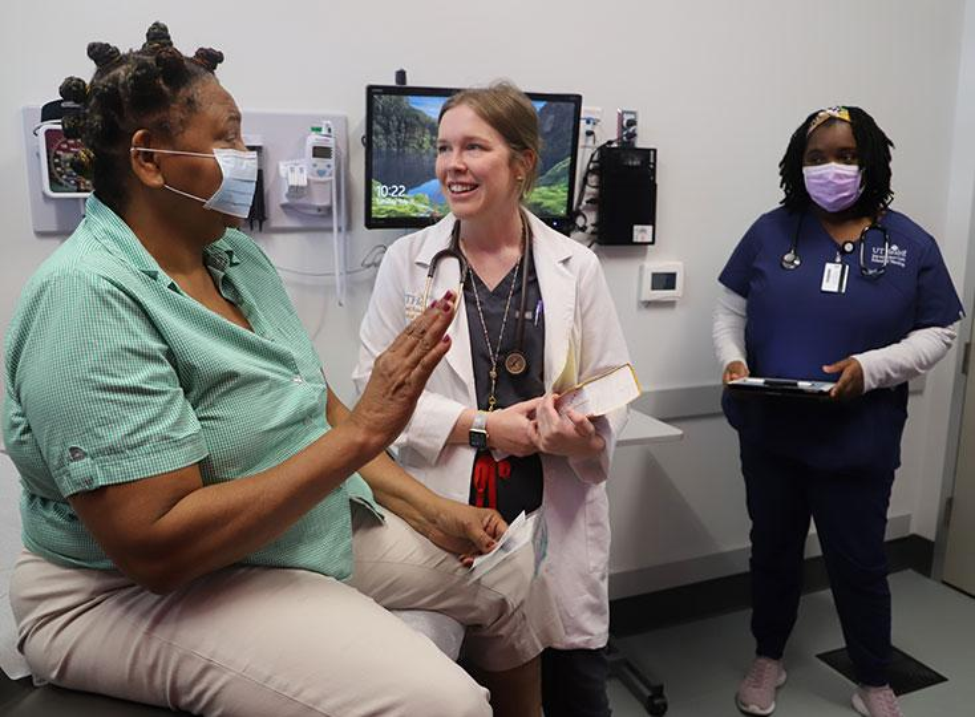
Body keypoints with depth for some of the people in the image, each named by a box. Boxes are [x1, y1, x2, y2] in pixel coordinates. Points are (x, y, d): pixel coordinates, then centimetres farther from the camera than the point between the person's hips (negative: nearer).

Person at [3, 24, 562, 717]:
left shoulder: (238, 255, 3)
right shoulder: (88, 296, -23)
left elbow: (319, 406, 6)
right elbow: (155, 549, -28)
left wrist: (431, 508, -3)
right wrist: (361, 433, -30)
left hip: (315, 524, 8)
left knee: (511, 570, 10)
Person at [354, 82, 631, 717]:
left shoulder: (575, 265, 1)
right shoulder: (407, 260, 0)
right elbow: (375, 385, -2)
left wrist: (587, 435, -17)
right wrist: (481, 425, -12)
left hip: (557, 516, 1)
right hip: (445, 517, 0)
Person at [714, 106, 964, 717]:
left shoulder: (910, 243, -1)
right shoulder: (771, 231, 0)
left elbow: (937, 332, 0)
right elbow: (731, 309, 4)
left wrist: (870, 367, -17)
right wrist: (732, 360, -16)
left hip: (858, 441, -1)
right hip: (770, 432, 2)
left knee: (859, 563, 12)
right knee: (773, 549, 17)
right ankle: (769, 660, 40)